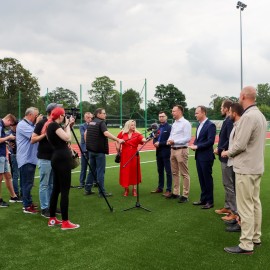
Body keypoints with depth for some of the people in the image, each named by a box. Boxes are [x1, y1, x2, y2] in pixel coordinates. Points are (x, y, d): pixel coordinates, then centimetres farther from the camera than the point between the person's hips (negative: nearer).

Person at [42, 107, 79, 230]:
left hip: (57, 158, 10)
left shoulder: (50, 125, 16)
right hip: (62, 159, -10)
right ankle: (65, 222, -2)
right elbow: (67, 138, -20)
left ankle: (52, 219, 22)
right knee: (65, 190, -6)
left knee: (56, 189, 14)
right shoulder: (54, 125, -12)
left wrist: (68, 125, 14)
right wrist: (68, 125, -6)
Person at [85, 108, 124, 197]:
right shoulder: (101, 122, -12)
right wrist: (118, 140, -29)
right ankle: (101, 191, 2)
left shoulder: (91, 123, 12)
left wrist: (88, 144, 24)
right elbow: (106, 133, -26)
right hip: (99, 150, -8)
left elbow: (85, 134, 19)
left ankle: (87, 189, 19)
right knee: (100, 171, -2)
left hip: (91, 150, 8)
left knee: (92, 170, 16)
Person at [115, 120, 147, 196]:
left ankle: (134, 189, 18)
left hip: (134, 155, 0)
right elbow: (117, 142, 10)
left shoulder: (137, 134, -2)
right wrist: (118, 151, 3)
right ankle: (126, 189, 17)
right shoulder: (122, 133, 2)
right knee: (125, 171, 3)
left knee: (134, 171, 5)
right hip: (125, 155, 0)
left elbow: (143, 139, -18)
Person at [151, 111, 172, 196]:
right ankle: (160, 188, 24)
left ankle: (169, 190, 5)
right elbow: (155, 138, 17)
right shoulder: (157, 128, 15)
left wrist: (160, 143, -17)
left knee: (168, 171, 0)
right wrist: (155, 143, -5)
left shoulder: (169, 127, -9)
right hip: (159, 152, 7)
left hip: (166, 152, -7)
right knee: (160, 171, 14)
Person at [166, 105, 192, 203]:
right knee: (175, 173, 14)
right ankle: (176, 192, 24)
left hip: (181, 150, -8)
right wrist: (169, 140, -2)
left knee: (184, 174, -1)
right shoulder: (174, 123, 15)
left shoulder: (185, 123, -10)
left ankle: (185, 195, 4)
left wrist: (174, 141, -19)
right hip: (173, 150, 9)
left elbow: (187, 138, -17)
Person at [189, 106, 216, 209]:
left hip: (206, 157, -8)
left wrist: (197, 146, -16)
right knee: (201, 179, 14)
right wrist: (194, 145, 0)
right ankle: (203, 199, 24)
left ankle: (209, 201, 11)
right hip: (198, 156, 8)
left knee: (207, 179, 1)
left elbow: (210, 141, -20)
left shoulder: (210, 125, -13)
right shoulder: (199, 125, 14)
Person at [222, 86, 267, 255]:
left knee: (245, 207, -4)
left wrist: (228, 153, -2)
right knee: (255, 203, 15)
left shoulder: (248, 116, -20)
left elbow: (240, 145, -21)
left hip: (246, 168, -10)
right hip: (257, 166, 10)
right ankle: (256, 238, 26)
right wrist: (233, 152, 15)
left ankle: (246, 245, 3)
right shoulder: (260, 115, 11)